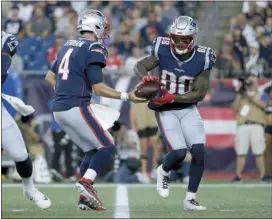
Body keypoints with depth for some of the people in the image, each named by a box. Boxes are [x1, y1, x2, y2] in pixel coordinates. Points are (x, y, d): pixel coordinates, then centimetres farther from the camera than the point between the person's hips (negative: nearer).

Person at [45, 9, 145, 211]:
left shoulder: (68, 46, 16)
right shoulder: (94, 49, -10)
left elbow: (50, 77, 24)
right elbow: (99, 89, -12)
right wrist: (127, 96, -8)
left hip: (59, 109, 8)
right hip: (76, 108, -8)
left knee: (91, 150, 17)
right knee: (107, 147, -2)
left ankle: (85, 197, 7)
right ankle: (86, 182, -22)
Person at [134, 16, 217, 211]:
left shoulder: (202, 58, -13)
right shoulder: (163, 50, -13)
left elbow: (200, 93, -12)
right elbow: (140, 66, -5)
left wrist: (173, 98, -23)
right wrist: (146, 76, -29)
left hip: (188, 109, 2)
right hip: (165, 111, -2)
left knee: (199, 152, -12)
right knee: (179, 152, -16)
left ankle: (190, 199, 3)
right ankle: (163, 172, 21)